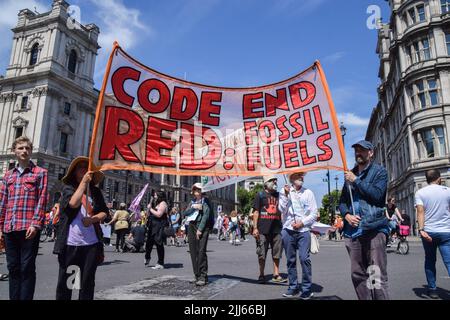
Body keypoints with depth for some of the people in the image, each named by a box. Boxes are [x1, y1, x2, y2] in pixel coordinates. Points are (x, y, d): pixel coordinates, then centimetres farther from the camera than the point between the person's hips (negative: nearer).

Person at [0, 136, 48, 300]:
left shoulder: (40, 173, 3)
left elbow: (42, 200, -5)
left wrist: (35, 224, -14)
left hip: (29, 228, -5)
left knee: (27, 268, 0)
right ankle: (14, 297, 21)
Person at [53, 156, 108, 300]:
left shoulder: (95, 191, 11)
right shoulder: (68, 188, 3)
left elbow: (104, 212, 11)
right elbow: (73, 203, -17)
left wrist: (93, 219, -9)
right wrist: (83, 182, -14)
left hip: (91, 243, 2)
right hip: (70, 243, -2)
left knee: (88, 281, 7)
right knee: (64, 280, 6)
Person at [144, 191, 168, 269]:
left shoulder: (162, 203, -8)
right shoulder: (156, 204, 21)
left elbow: (159, 214, -21)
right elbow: (148, 215, 22)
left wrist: (151, 209, -12)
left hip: (159, 227, -9)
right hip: (152, 227, 10)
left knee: (159, 244, -6)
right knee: (149, 242, 16)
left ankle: (160, 264, 1)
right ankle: (147, 258, 37)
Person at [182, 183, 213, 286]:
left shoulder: (205, 200, 1)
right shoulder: (192, 202, 18)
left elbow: (206, 215, -9)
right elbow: (184, 213, 7)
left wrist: (200, 229, -15)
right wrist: (193, 207, -8)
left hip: (202, 226, -6)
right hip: (191, 226, 6)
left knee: (201, 251, -13)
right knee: (193, 252, 5)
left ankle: (203, 277, -9)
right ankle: (197, 275, 14)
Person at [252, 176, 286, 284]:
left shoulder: (279, 195, 14)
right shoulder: (260, 195, 2)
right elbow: (256, 212, -1)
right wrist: (255, 228, -7)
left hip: (277, 229, 4)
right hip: (263, 230, -4)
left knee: (277, 253, 9)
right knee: (262, 254, 4)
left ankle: (276, 275, 20)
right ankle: (261, 275, 17)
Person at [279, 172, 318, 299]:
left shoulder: (308, 193, 7)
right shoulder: (284, 191, 7)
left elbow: (314, 213, 3)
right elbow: (282, 210, -2)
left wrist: (302, 223, -8)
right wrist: (286, 195, -11)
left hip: (303, 230, -1)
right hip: (288, 230, 1)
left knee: (304, 258, -9)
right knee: (290, 259, 6)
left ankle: (307, 288, 1)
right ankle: (293, 286, 17)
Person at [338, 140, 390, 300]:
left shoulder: (379, 171, 6)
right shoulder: (350, 174, 20)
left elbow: (377, 194, -11)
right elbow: (342, 201, 19)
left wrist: (356, 180, -8)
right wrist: (346, 215, 0)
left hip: (374, 228, -5)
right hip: (353, 230, 5)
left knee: (377, 276, -8)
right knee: (357, 274, 9)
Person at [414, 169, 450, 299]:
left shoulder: (420, 192, 0)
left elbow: (420, 212, -11)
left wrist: (421, 229, -16)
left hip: (428, 231, 0)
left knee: (430, 261, 15)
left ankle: (432, 289, 20)